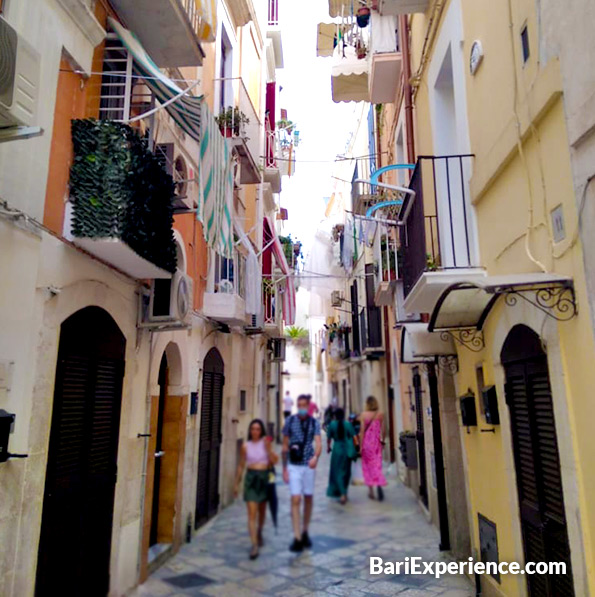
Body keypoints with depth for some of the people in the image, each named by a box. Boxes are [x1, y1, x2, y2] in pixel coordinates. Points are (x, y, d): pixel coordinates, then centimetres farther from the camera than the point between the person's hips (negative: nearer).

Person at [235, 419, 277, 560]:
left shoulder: (266, 443, -1)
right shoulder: (246, 445, 1)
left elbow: (274, 461, -8)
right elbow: (241, 465, 8)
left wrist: (268, 449, -21)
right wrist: (237, 483, 11)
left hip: (264, 477, 1)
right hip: (251, 477, -1)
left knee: (262, 510, 18)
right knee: (252, 512, -9)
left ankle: (259, 534, 43)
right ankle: (254, 545, -8)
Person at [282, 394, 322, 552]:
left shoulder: (314, 423, 0)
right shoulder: (290, 421, -2)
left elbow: (318, 443, -12)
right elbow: (285, 446, 3)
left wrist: (316, 457, -33)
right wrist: (284, 468, 1)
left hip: (309, 465, 2)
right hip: (293, 465, -1)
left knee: (308, 499, 12)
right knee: (295, 500, -8)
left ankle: (305, 533, 30)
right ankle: (297, 538, -4)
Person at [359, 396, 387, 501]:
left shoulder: (363, 415, -8)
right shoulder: (380, 414, -3)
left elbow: (362, 430, -8)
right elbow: (383, 429, 0)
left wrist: (361, 445, -4)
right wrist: (383, 441, 15)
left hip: (367, 442, -1)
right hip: (376, 442, 1)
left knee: (368, 465, 10)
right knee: (377, 464, 9)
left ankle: (371, 490, 15)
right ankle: (379, 484, -14)